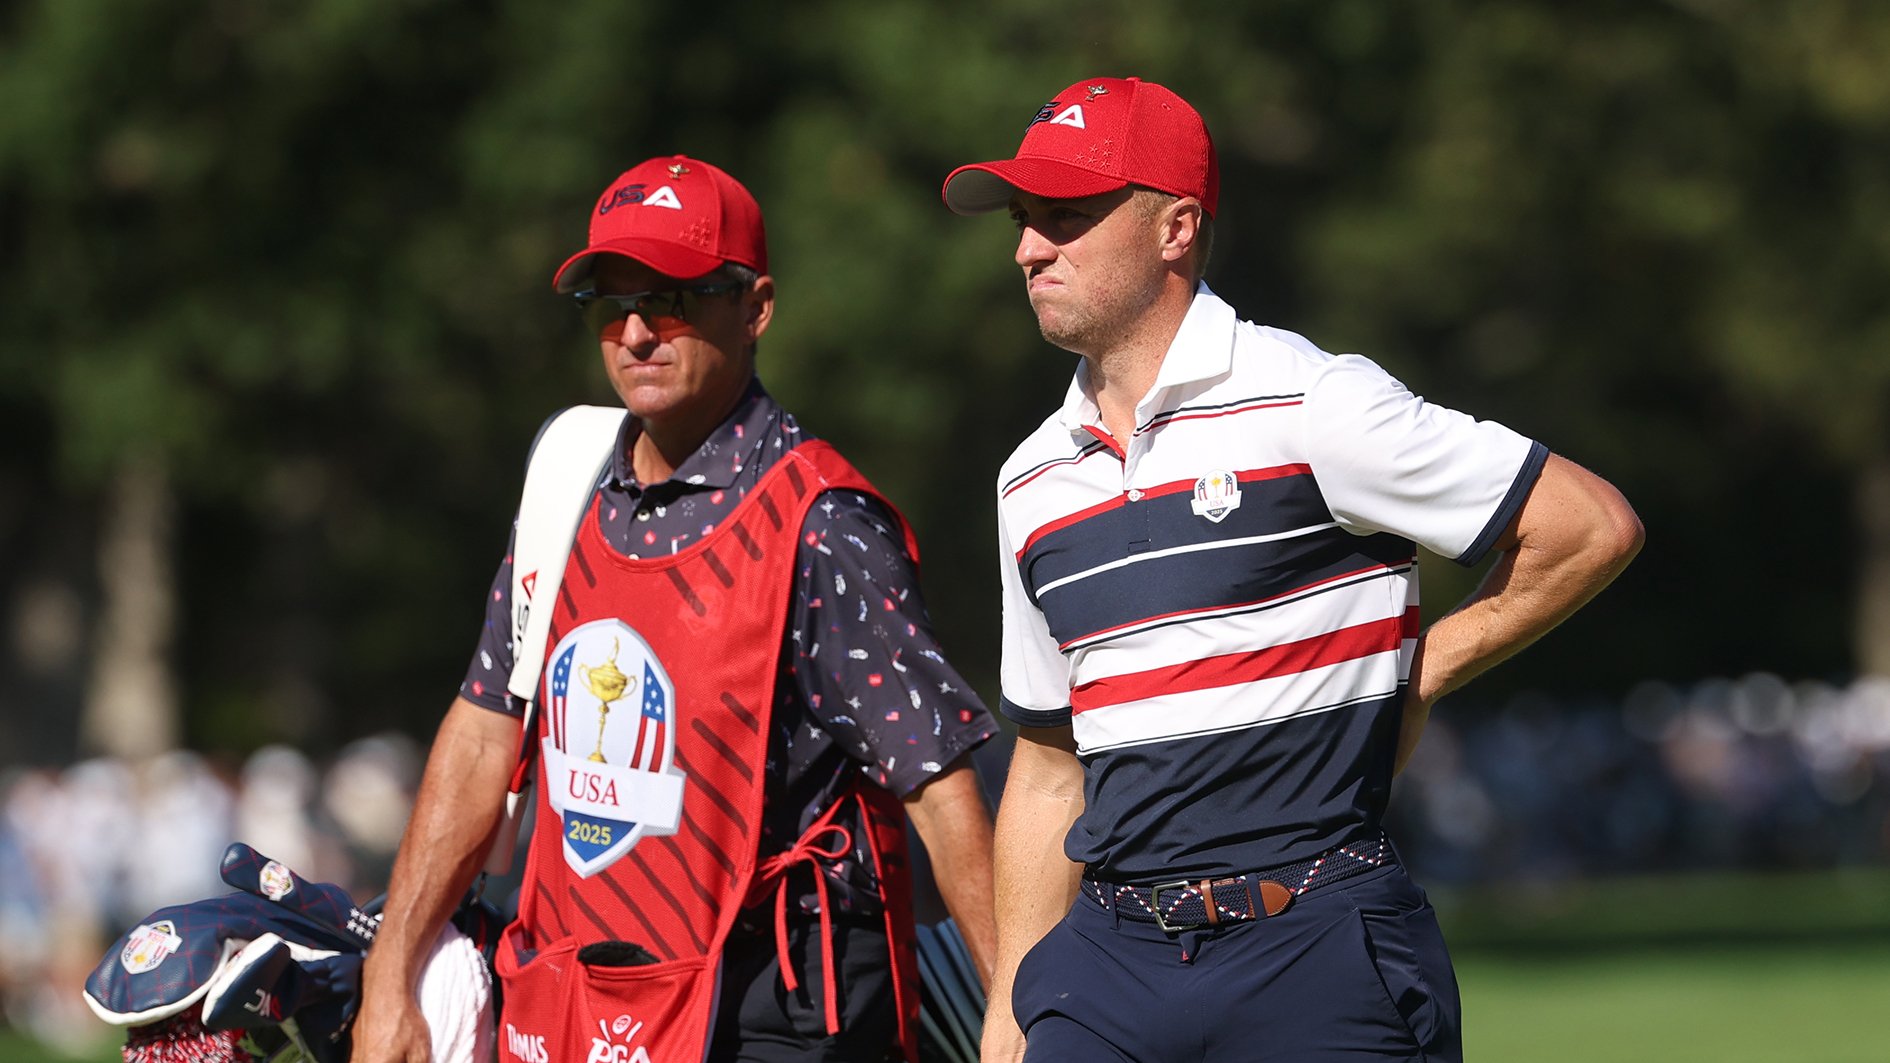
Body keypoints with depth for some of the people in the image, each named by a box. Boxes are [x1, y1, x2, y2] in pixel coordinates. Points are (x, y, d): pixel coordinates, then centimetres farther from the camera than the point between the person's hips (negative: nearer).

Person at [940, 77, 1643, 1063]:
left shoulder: (1308, 405, -6)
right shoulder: (1035, 481, 14)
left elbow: (1593, 527, -6)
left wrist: (1418, 673, 0)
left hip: (1318, 955, -5)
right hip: (1108, 966, 5)